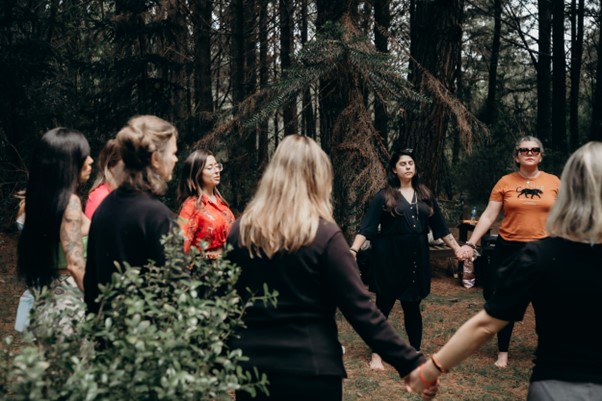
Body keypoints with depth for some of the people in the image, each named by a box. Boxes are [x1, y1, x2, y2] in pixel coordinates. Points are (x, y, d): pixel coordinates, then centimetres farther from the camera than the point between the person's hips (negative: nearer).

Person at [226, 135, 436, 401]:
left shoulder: (240, 231, -2)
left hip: (250, 364, 4)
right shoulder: (324, 235, -14)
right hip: (310, 370, -3)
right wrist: (411, 364, -12)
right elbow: (360, 309, -16)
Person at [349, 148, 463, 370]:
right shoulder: (384, 196, -3)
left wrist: (457, 248, 11)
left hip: (416, 257, 3)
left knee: (412, 307, 10)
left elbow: (440, 226, 14)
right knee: (384, 306, 4)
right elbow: (367, 227, -9)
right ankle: (376, 354, 15)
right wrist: (354, 249, -21)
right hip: (389, 257, -3)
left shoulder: (425, 195, 9)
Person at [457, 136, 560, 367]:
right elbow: (488, 216, -2)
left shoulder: (553, 182, 1)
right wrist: (471, 244, -9)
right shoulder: (505, 182, -2)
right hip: (509, 249, 0)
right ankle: (503, 353, 23)